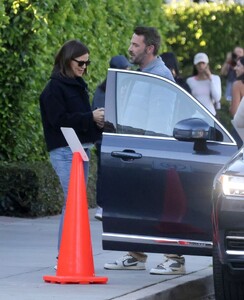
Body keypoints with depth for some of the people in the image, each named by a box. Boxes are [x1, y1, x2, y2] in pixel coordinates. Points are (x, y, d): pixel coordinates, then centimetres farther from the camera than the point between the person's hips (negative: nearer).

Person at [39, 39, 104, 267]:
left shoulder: (78, 86, 17)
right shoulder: (54, 88, -8)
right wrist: (90, 118, -18)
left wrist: (97, 119, -1)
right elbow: (58, 119, -17)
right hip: (64, 151, -9)